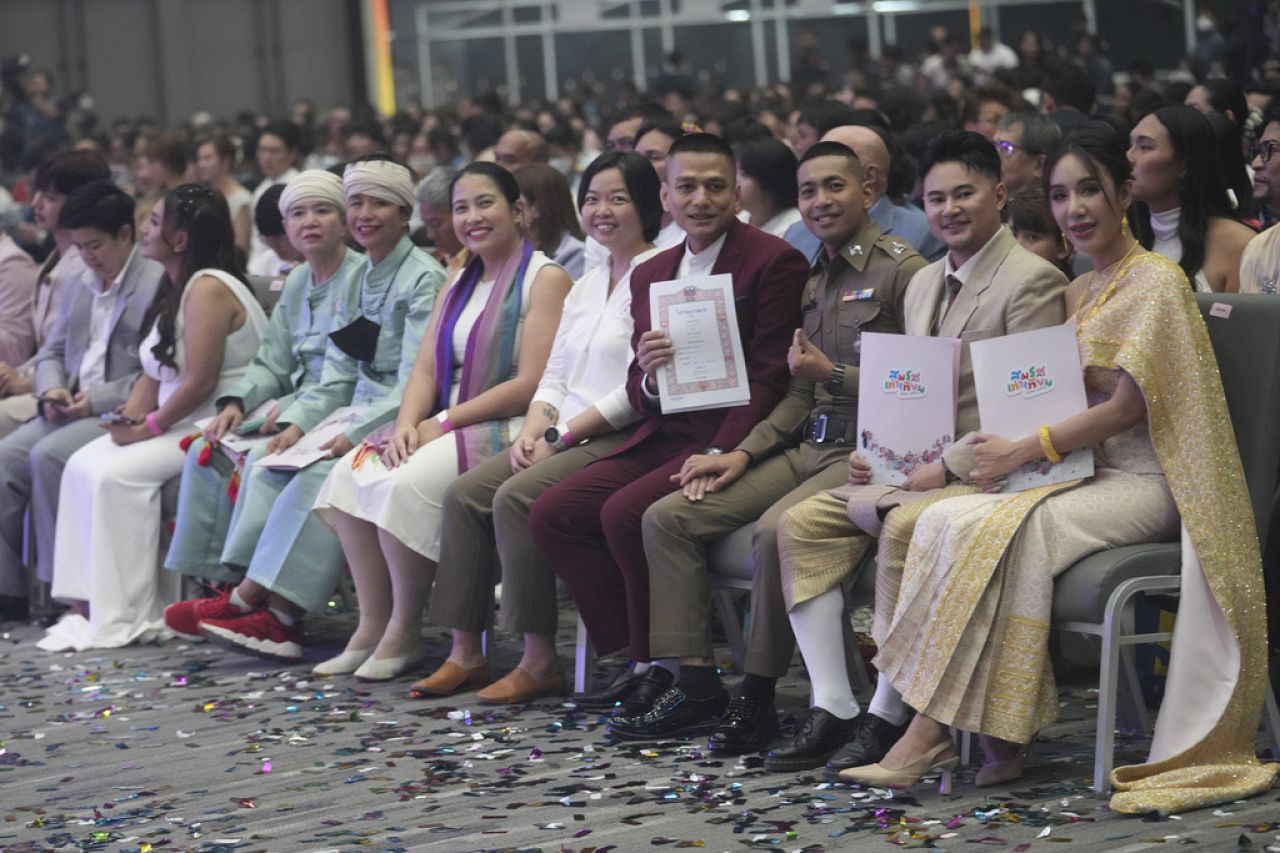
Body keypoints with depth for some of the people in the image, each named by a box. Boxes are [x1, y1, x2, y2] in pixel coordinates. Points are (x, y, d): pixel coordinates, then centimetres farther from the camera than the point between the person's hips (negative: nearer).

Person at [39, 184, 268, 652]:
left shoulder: (209, 289, -16)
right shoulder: (175, 288, 15)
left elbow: (199, 382, -21)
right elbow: (154, 372, 15)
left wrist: (150, 427, -13)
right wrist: (129, 416, -2)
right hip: (174, 424, 10)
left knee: (116, 473, -23)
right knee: (82, 465, -4)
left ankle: (122, 619, -17)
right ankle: (87, 605, -8)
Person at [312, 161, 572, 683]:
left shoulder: (545, 279, -6)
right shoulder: (459, 283, 20)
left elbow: (530, 385, -15)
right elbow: (426, 369, 13)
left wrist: (444, 422, -15)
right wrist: (407, 424, -8)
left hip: (507, 429, -8)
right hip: (447, 427, 8)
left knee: (408, 484, -30)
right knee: (351, 474, -14)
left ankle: (404, 634, -15)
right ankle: (373, 627, -11)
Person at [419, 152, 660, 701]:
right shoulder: (586, 286, 21)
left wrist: (562, 435, -15)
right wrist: (534, 429, -1)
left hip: (621, 441, -9)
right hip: (567, 439, 9)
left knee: (516, 497, -27)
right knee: (464, 493, -9)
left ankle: (540, 660, -20)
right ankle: (466, 652, -8)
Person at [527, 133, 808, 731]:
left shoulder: (773, 262, -6)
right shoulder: (650, 275, 16)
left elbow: (768, 380, -11)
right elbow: (638, 393, 15)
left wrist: (719, 456, -22)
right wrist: (648, 378, -10)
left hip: (729, 443, -8)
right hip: (662, 438, 8)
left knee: (624, 514, -27)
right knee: (551, 514, -9)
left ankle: (661, 665, -9)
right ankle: (641, 659, -6)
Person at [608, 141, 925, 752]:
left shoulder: (901, 271, -8)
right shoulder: (814, 279, 18)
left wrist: (834, 374, -16)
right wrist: (743, 455, 9)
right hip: (807, 447, 9)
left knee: (775, 529, -34)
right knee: (667, 517, -2)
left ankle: (757, 696, -21)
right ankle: (692, 679, -2)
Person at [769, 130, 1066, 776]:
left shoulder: (1033, 281, -8)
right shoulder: (923, 284, 19)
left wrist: (948, 467, -19)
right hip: (916, 470, 9)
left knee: (904, 526, -35)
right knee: (800, 523, -8)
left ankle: (888, 715, -26)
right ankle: (832, 706, -14)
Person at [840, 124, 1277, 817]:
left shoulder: (1157, 283, -7)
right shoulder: (1077, 292, 18)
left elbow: (1127, 406, -14)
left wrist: (1022, 451, -15)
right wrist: (1006, 452, -1)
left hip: (1141, 483, -8)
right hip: (1085, 472, 8)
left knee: (1000, 530, -30)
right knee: (945, 520, -17)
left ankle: (932, 734, -25)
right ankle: (999, 736, -22)